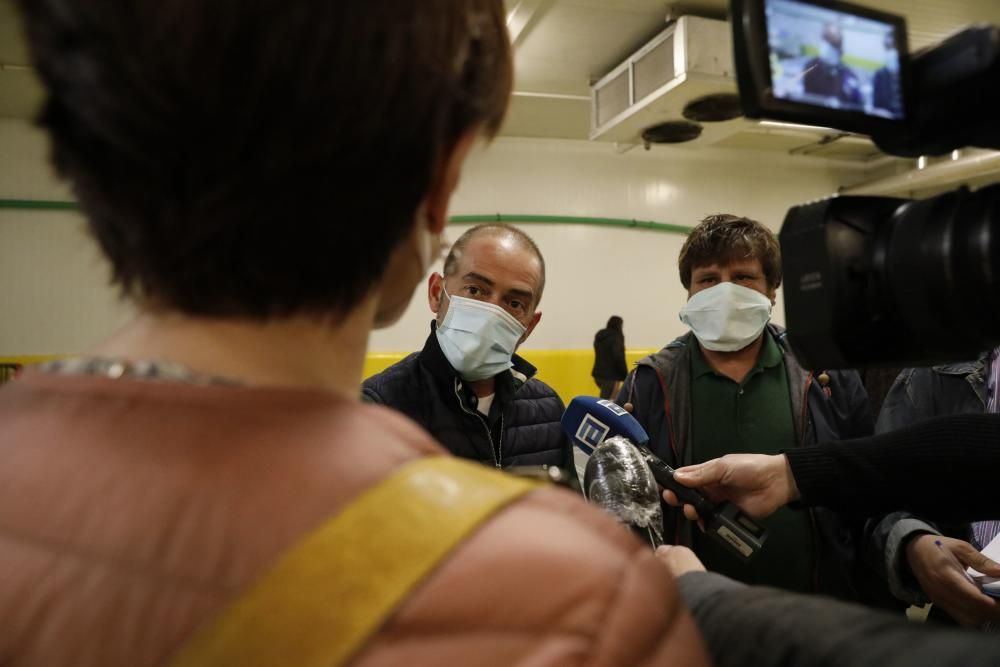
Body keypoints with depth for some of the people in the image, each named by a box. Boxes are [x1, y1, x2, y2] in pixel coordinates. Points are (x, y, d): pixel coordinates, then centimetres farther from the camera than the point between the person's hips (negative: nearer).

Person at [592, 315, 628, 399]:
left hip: (598, 373, 8)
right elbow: (619, 358, -20)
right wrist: (625, 375, -13)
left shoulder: (599, 336, 13)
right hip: (611, 376, -8)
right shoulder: (616, 337, -13)